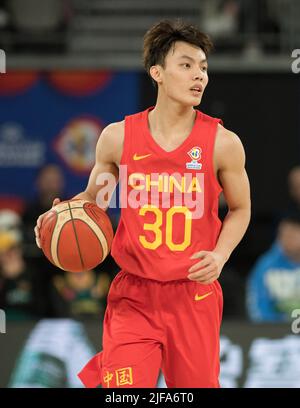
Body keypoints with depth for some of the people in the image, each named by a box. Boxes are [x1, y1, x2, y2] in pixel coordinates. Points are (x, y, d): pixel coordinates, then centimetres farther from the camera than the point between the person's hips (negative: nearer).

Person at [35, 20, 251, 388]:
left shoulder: (223, 143, -5)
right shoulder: (118, 137, -3)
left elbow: (239, 209, 10)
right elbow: (93, 198, 14)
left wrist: (220, 255, -8)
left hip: (194, 294, 1)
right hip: (134, 295, 0)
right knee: (122, 388, -14)